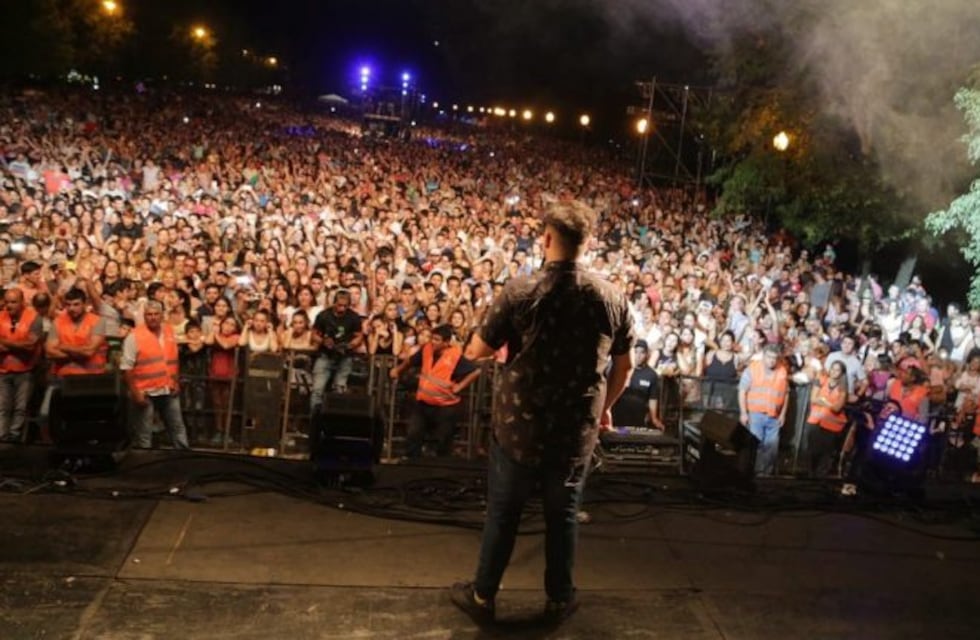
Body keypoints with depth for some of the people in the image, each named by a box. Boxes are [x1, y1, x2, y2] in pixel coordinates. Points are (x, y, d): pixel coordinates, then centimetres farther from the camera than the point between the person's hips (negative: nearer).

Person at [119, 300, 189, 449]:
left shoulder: (169, 331, 8)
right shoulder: (134, 336, -9)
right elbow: (126, 367, -10)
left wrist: (176, 382, 11)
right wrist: (135, 392, -14)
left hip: (169, 391, 5)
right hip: (146, 393, -5)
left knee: (178, 428, 12)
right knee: (144, 433, 4)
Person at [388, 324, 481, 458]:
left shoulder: (455, 356, -19)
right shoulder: (427, 349, -2)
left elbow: (475, 372, -19)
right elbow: (410, 361, 17)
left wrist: (459, 386, -17)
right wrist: (397, 369, 9)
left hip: (445, 406, -5)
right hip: (424, 403, 5)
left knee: (443, 442, 10)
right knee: (412, 436, 5)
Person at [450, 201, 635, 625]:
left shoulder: (520, 291, -14)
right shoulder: (612, 297, -6)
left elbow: (476, 352, -7)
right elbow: (625, 365, 5)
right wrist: (603, 406, 20)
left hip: (520, 423, -2)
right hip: (578, 427, 2)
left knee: (503, 511, 13)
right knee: (563, 514, 17)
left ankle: (482, 595, 26)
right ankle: (559, 599, 30)